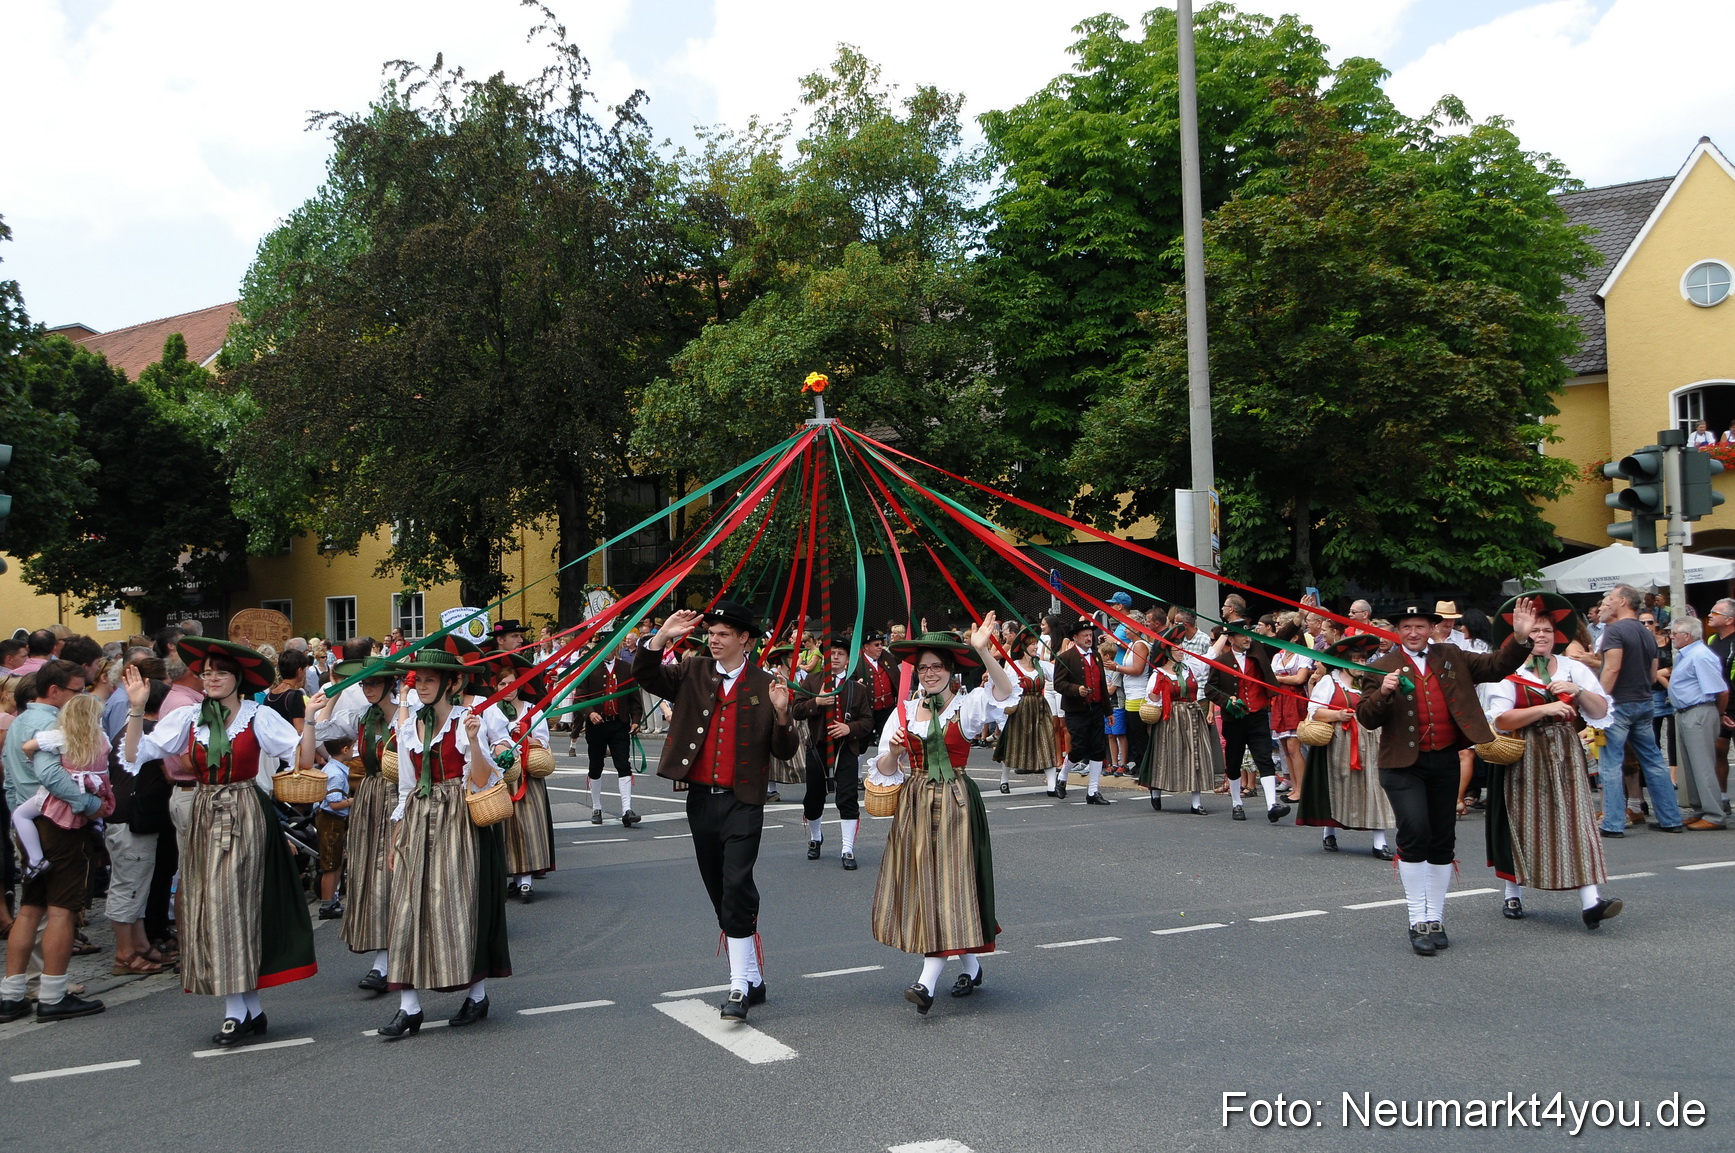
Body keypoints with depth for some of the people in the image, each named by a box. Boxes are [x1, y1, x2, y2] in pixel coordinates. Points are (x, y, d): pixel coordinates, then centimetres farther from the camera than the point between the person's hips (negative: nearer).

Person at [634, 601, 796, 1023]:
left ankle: (740, 987, -9)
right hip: (700, 798, 4)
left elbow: (784, 752, -1)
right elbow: (646, 675, -2)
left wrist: (781, 713, -19)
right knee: (721, 893, 11)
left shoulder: (764, 686, 0)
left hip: (742, 802, -4)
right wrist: (661, 638, -15)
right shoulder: (693, 673, 9)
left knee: (737, 888, -14)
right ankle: (753, 980, 23)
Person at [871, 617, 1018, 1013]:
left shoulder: (967, 706, -2)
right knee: (923, 885, 7)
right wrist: (893, 751, -13)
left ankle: (928, 982, -10)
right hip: (915, 803, 4)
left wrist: (983, 651, -35)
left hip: (955, 802, -4)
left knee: (948, 882, -9)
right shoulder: (905, 712, 8)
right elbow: (885, 771, 9)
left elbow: (1006, 692, -23)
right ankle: (971, 966, 24)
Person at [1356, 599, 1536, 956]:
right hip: (1403, 765, -4)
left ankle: (1435, 919, 23)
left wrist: (1520, 638, -9)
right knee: (1414, 833, -18)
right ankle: (1418, 922, -6)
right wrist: (1383, 693, -23)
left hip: (1445, 762, 4)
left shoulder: (1451, 657, 10)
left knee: (1443, 843, 10)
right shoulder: (1382, 667, 0)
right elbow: (1366, 719, -5)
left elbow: (1495, 667, 7)